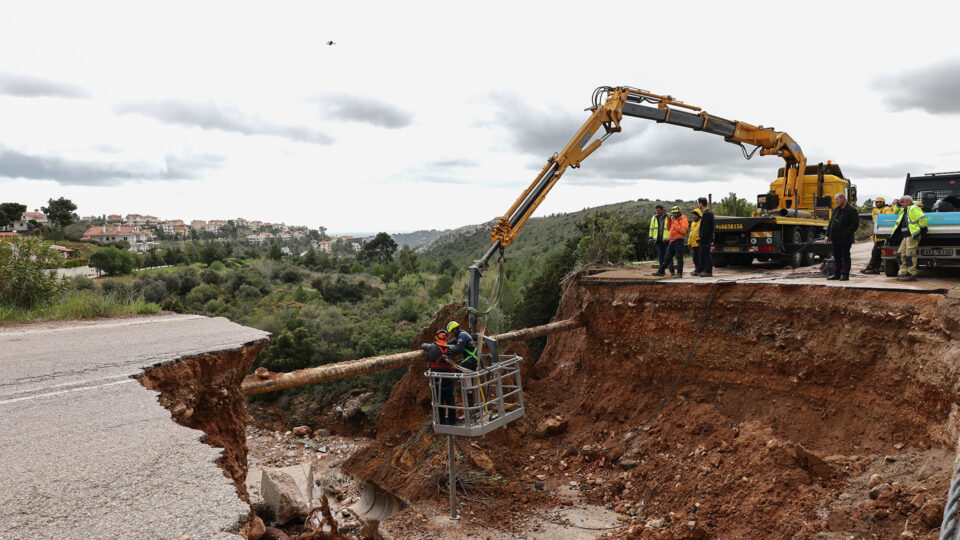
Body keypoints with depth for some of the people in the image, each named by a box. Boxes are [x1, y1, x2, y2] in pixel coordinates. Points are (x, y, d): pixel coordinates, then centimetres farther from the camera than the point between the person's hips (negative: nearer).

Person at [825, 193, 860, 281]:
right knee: (837, 257, 12)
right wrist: (828, 235, 11)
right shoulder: (836, 210, 15)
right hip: (836, 239, 7)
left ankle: (845, 275, 4)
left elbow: (855, 224, -13)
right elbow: (831, 223, 18)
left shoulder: (851, 210, -8)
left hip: (845, 240, -7)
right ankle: (837, 274, 19)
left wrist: (846, 234, -20)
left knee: (845, 257, 0)